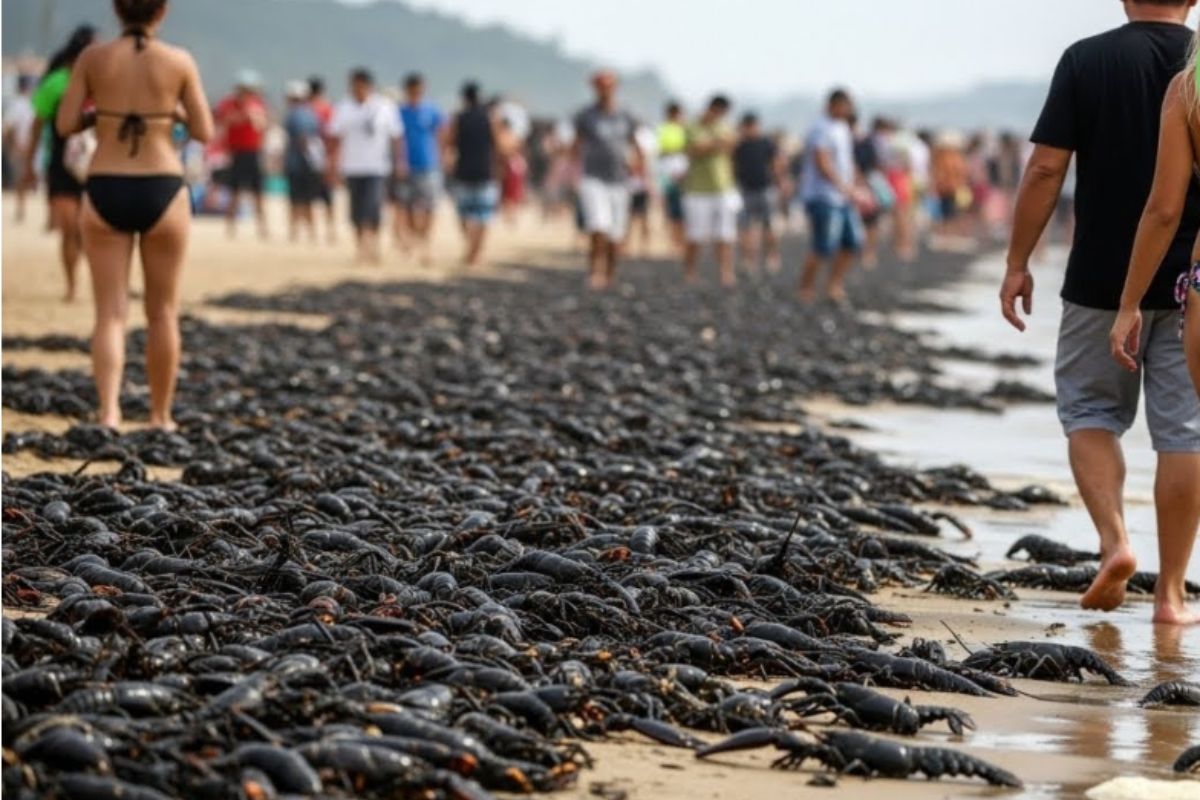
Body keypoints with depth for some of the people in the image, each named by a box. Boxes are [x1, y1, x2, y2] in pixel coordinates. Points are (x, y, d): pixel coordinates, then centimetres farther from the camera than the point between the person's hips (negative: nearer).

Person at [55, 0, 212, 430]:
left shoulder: (93, 57, -1)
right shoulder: (179, 60, -4)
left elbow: (65, 125, -1)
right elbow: (204, 132, 0)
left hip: (106, 193, 1)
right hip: (162, 192, -1)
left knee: (110, 314, 2)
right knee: (162, 312, 14)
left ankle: (109, 413, -16)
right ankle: (160, 416, 21)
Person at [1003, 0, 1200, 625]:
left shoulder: (1086, 60, -6)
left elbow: (1046, 168, -8)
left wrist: (1017, 261, 0)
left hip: (1101, 280, -1)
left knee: (1090, 411, 16)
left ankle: (1114, 538, -6)